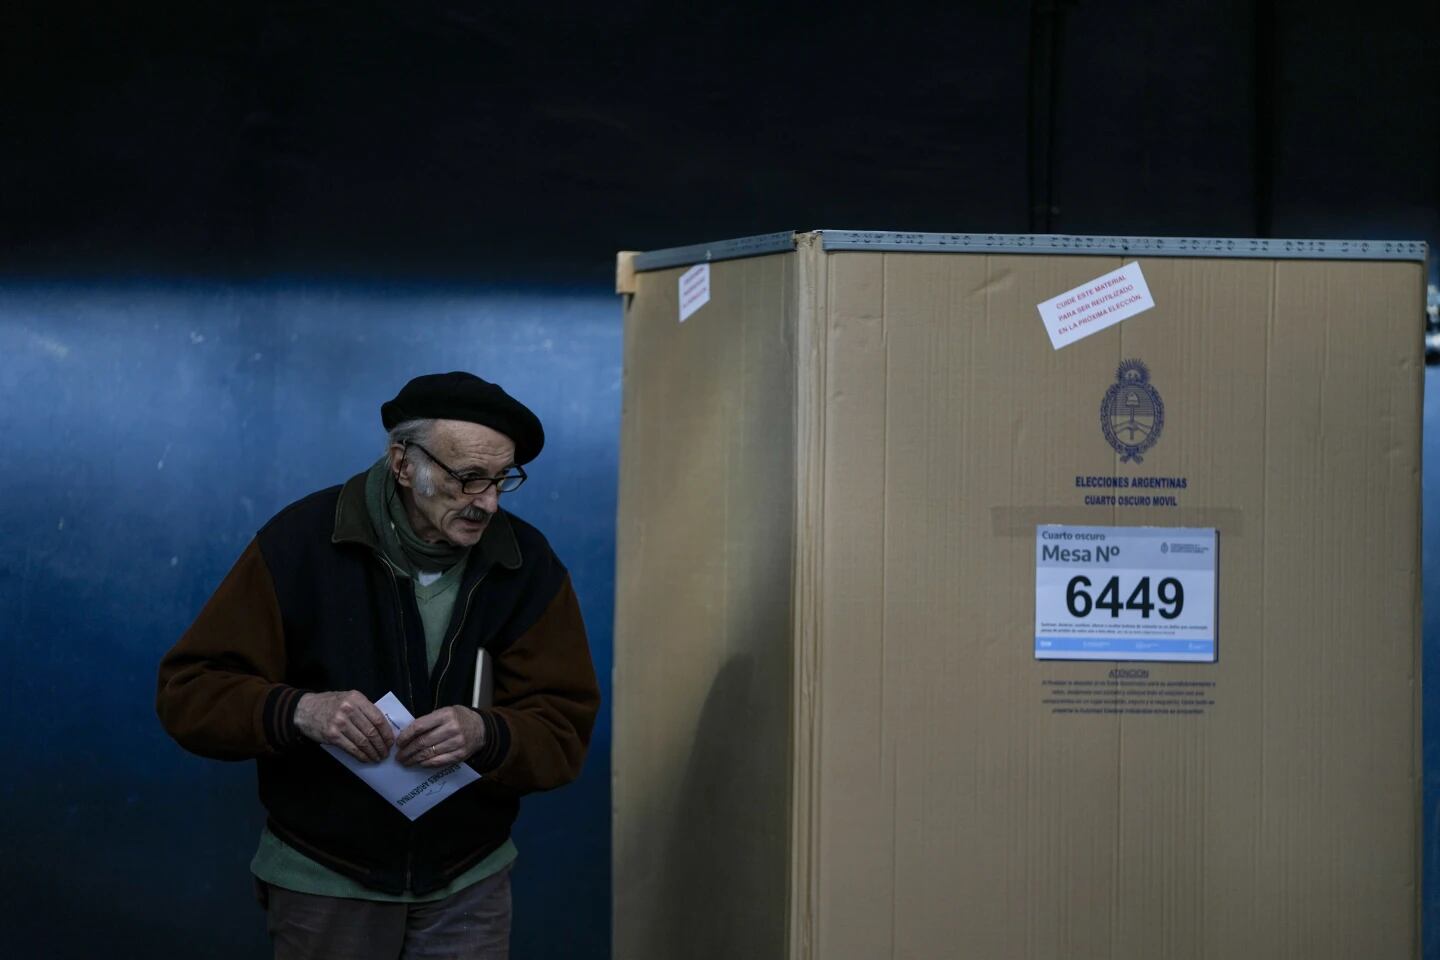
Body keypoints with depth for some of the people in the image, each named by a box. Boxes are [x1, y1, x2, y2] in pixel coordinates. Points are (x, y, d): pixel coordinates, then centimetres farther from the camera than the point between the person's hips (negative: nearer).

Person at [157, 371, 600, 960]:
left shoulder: (528, 565, -6)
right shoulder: (303, 542, -13)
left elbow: (564, 730, -8)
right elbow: (188, 690, -13)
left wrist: (485, 734, -29)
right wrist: (299, 711, -31)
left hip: (467, 884, 2)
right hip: (323, 882, -2)